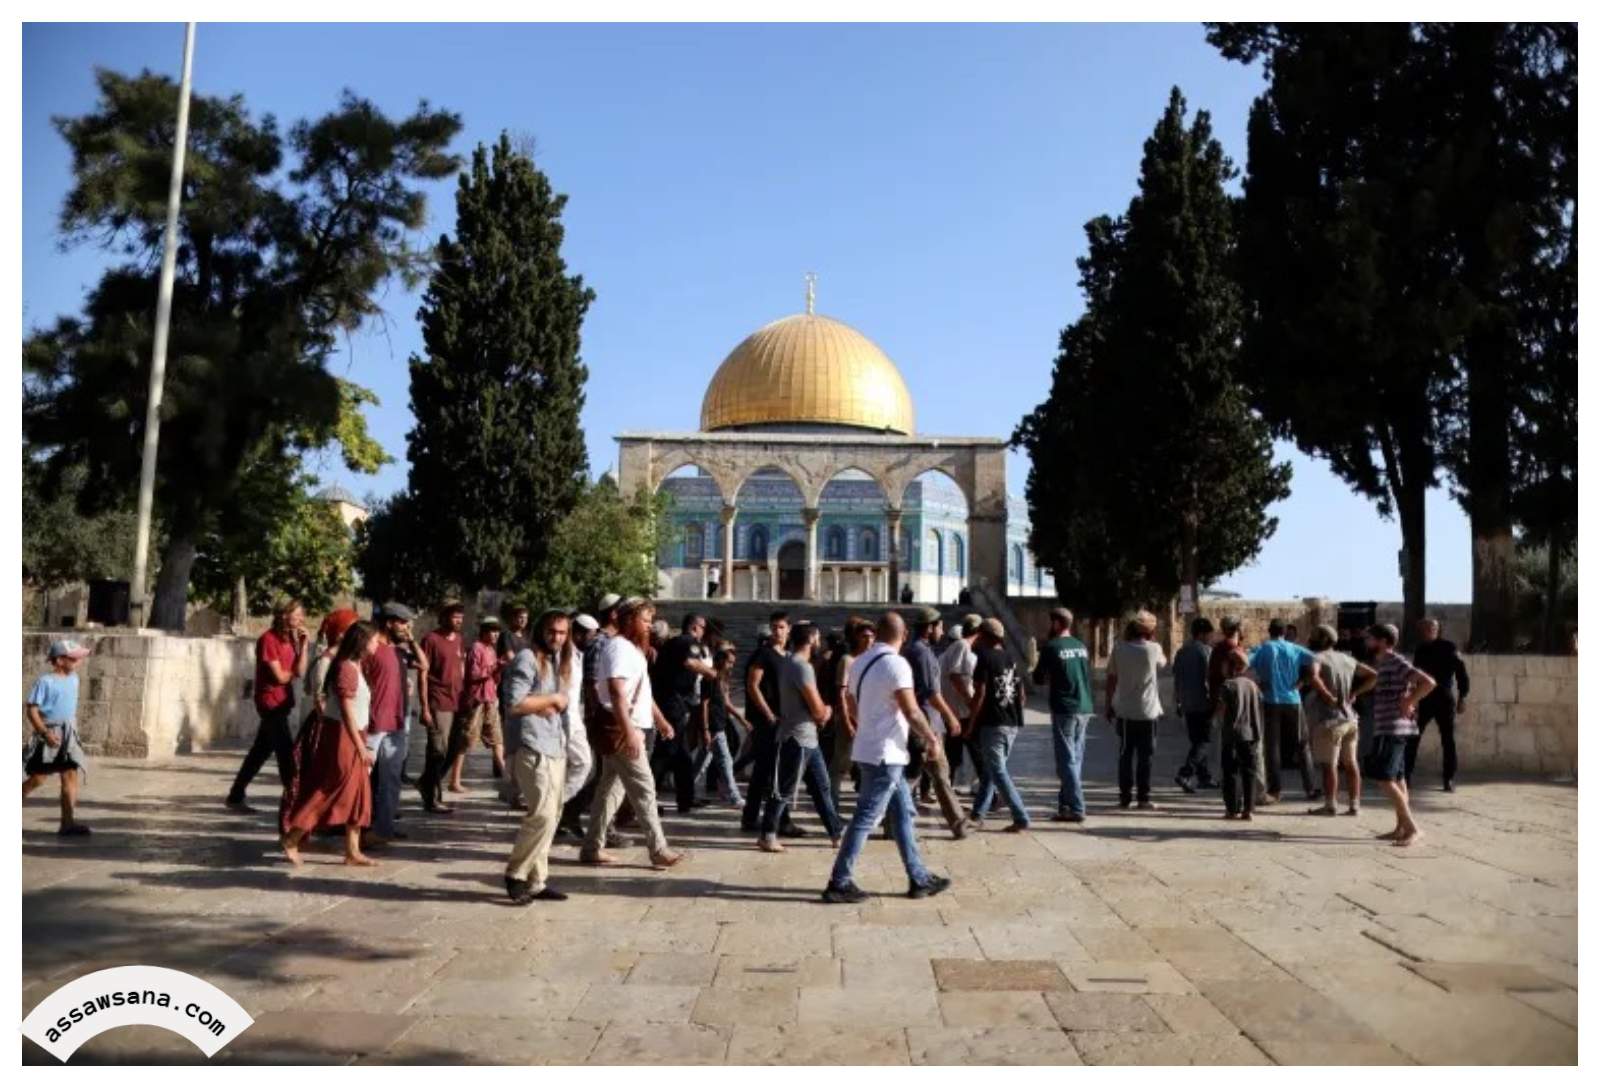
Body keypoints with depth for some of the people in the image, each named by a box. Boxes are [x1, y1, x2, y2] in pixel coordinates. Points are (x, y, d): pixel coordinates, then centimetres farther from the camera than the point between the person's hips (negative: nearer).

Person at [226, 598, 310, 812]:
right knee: (286, 752, -7)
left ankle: (235, 797, 25)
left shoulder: (290, 639, 10)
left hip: (281, 703, 8)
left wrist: (304, 644, -8)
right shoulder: (269, 639, -14)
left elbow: (300, 671, 0)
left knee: (260, 752, 15)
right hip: (271, 702, -8)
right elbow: (280, 676, -18)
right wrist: (293, 673, 2)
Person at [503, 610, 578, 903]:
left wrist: (552, 704, -2)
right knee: (543, 815, -14)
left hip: (557, 748, 9)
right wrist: (552, 699, -7)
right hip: (532, 748, -8)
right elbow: (516, 703, -17)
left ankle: (536, 881, 16)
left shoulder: (561, 662, 18)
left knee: (552, 816, 9)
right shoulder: (527, 659, -8)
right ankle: (516, 874, 1)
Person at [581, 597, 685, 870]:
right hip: (621, 729, -10)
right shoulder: (618, 647, -15)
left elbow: (641, 690, 27)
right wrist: (628, 731, -31)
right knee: (643, 787, -6)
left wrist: (659, 719, 28)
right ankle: (658, 850, 0)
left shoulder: (632, 649, 19)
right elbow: (617, 692, -25)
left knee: (611, 787, 12)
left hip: (626, 728, 10)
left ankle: (592, 848, 17)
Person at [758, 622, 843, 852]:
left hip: (808, 737, 10)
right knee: (784, 790, -1)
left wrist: (822, 711, 0)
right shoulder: (801, 666, -21)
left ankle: (837, 833, 20)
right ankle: (767, 836, 9)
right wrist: (828, 711, 3)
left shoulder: (792, 662, 12)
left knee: (821, 787, 14)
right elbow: (818, 710, -20)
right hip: (797, 739, -10)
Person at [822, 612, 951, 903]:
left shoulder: (861, 662, 10)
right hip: (885, 754, -9)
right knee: (866, 818, -4)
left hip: (870, 749, 9)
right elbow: (911, 712, -19)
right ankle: (839, 883, 0)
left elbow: (852, 706, 19)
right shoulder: (896, 663, -16)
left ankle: (919, 878, 21)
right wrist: (932, 740, -6)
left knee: (904, 814, 15)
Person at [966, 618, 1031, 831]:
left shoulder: (985, 658, -9)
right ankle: (978, 815, 20)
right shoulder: (1012, 659, 13)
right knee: (989, 770, 15)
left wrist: (971, 723, -7)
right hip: (1012, 724, 8)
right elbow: (1022, 695, 15)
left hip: (992, 723, -8)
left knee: (998, 773, -3)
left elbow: (980, 694, -15)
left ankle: (1021, 819, -6)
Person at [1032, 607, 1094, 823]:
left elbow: (1038, 678, -3)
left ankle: (1076, 809, -4)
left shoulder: (1051, 647, -8)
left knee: (1067, 760, -3)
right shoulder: (1082, 647, 10)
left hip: (1064, 709, -6)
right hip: (1084, 708, 7)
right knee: (1076, 758, 14)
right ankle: (1066, 801, 23)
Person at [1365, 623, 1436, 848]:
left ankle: (1412, 827, -9)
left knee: (1384, 778, -12)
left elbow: (1428, 682, -23)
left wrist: (1408, 703, -17)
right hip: (1385, 728, 10)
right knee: (1397, 779, 12)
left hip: (1393, 729, -10)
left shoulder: (1396, 663, -14)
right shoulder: (1380, 663, 14)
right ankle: (1401, 827, 17)